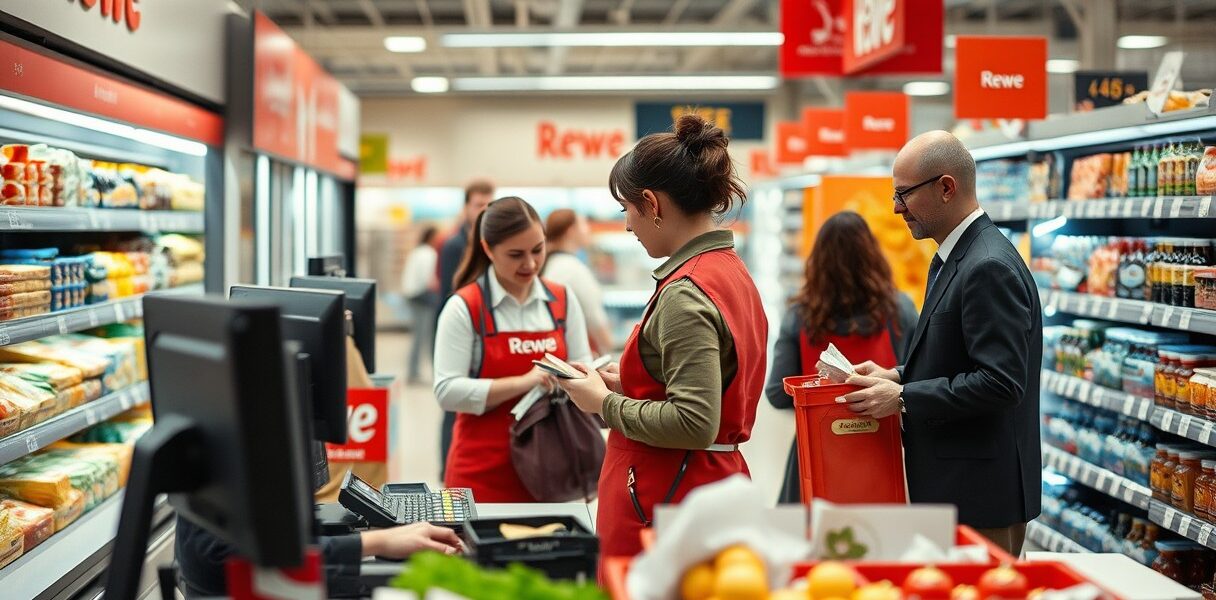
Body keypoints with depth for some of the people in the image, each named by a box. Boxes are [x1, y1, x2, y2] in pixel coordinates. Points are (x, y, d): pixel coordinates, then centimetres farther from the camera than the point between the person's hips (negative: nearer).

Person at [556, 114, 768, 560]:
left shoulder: (685, 292, -18)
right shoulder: (733, 271, 10)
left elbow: (694, 423, -24)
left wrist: (605, 402, -12)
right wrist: (626, 384, 12)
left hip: (662, 505, -10)